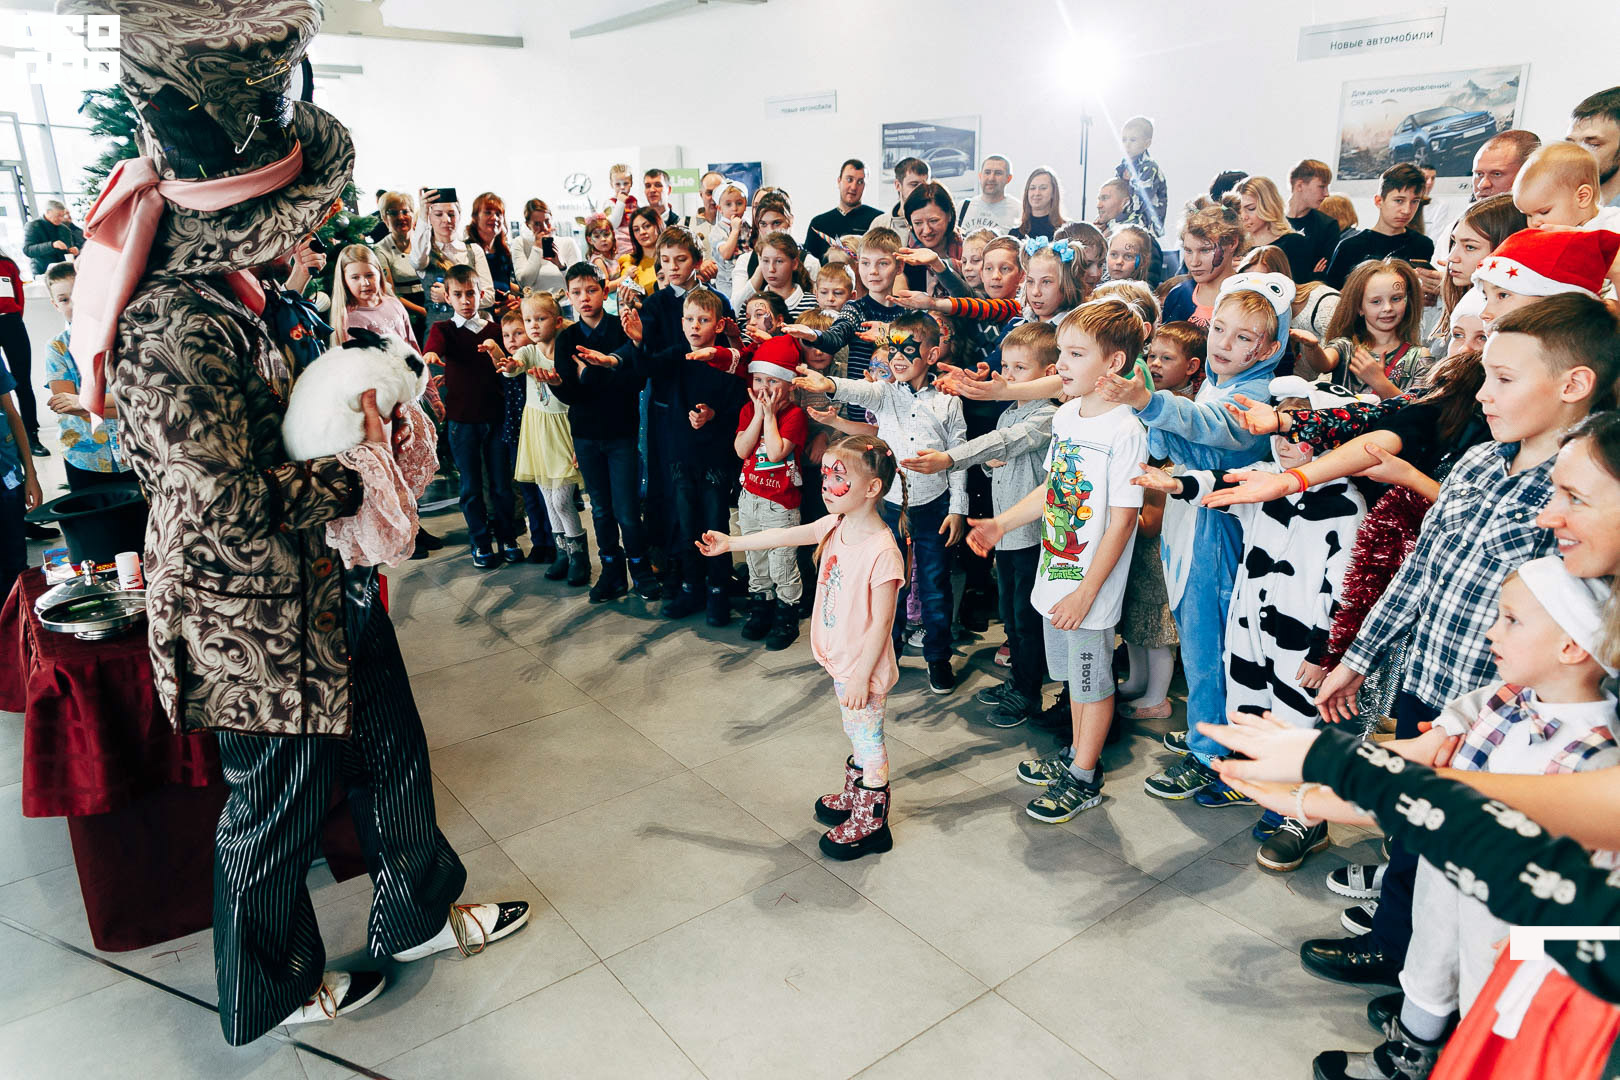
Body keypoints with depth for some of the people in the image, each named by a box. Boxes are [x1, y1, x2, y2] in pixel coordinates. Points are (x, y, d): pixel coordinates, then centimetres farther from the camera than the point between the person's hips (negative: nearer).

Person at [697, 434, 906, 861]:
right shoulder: (835, 526, -3)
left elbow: (881, 622, -24)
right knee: (856, 735, 26)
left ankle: (870, 822, 26)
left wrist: (862, 676, -20)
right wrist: (730, 543, 18)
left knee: (868, 740, 9)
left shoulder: (882, 551, -28)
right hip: (840, 660, 8)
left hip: (863, 667, -8)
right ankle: (853, 797, 45)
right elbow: (787, 536, 11)